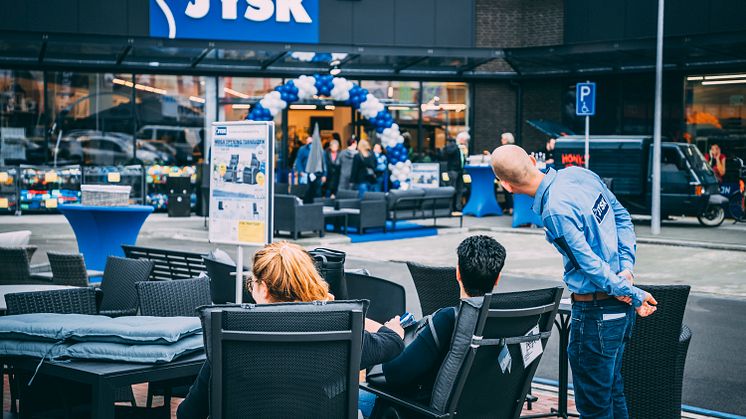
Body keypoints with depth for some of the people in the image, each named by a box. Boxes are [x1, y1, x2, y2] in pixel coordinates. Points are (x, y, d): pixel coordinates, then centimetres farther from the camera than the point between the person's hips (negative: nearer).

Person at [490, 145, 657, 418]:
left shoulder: (555, 213, -25)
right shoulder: (579, 174, 0)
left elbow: (591, 266, -20)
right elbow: (622, 216, 8)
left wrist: (633, 294, -9)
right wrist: (627, 266, 0)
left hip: (595, 311, -9)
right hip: (620, 305, 9)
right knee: (612, 388, 24)